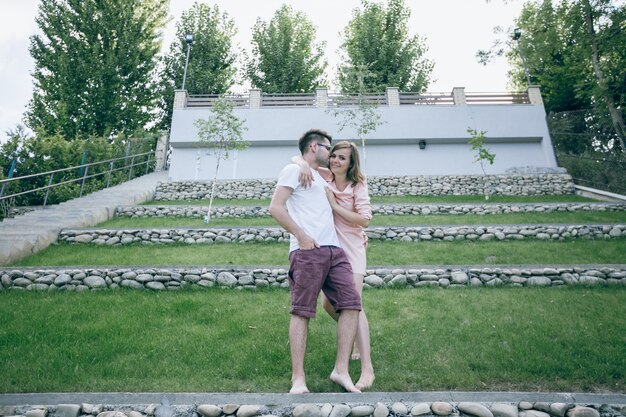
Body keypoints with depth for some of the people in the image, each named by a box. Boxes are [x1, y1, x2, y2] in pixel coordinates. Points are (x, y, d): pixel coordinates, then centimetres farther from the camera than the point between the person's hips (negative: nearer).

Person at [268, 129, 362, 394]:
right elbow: (275, 208, -7)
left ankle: (341, 370, 4)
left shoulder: (321, 178, 31)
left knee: (351, 304, -2)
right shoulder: (294, 170, 5)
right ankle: (298, 379, 1)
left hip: (334, 250, 8)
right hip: (307, 251, -8)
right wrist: (301, 236, -13)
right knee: (302, 311, -6)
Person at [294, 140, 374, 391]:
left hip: (351, 250, -5)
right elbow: (295, 158, -1)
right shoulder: (324, 177, 1)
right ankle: (358, 342, 37)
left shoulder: (358, 186, -7)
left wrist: (334, 205, -19)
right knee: (328, 304, 11)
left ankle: (367, 369, -5)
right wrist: (303, 164, -24)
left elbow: (365, 220, -16)